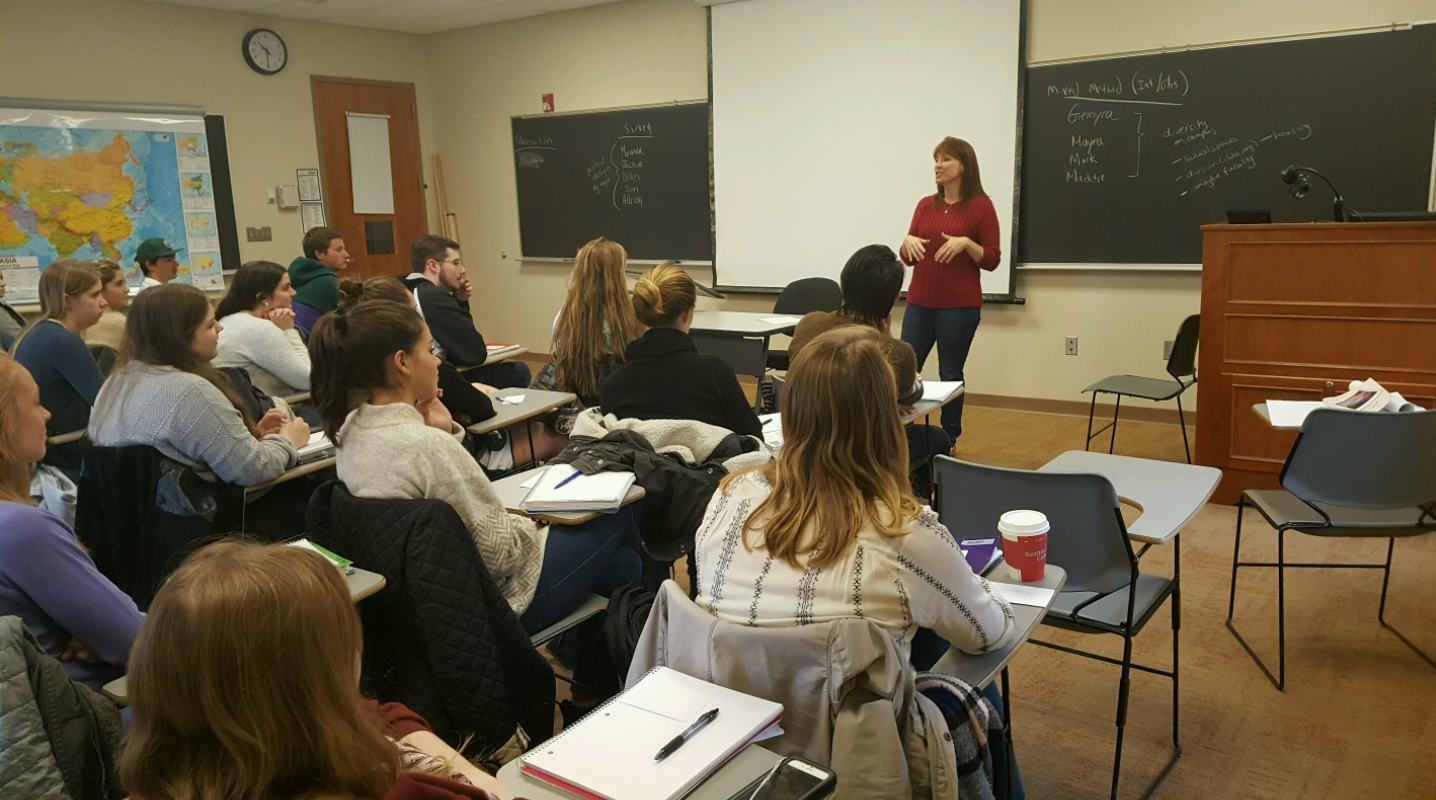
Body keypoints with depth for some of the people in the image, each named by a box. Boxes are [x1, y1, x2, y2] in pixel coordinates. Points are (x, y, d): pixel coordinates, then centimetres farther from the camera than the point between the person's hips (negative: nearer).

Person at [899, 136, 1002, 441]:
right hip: (920, 303, 4)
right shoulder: (925, 205, 10)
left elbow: (992, 260, -4)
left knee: (951, 375, 3)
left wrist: (966, 243, -20)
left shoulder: (980, 206, -3)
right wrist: (907, 242, -8)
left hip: (959, 306, -4)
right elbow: (909, 259, 13)